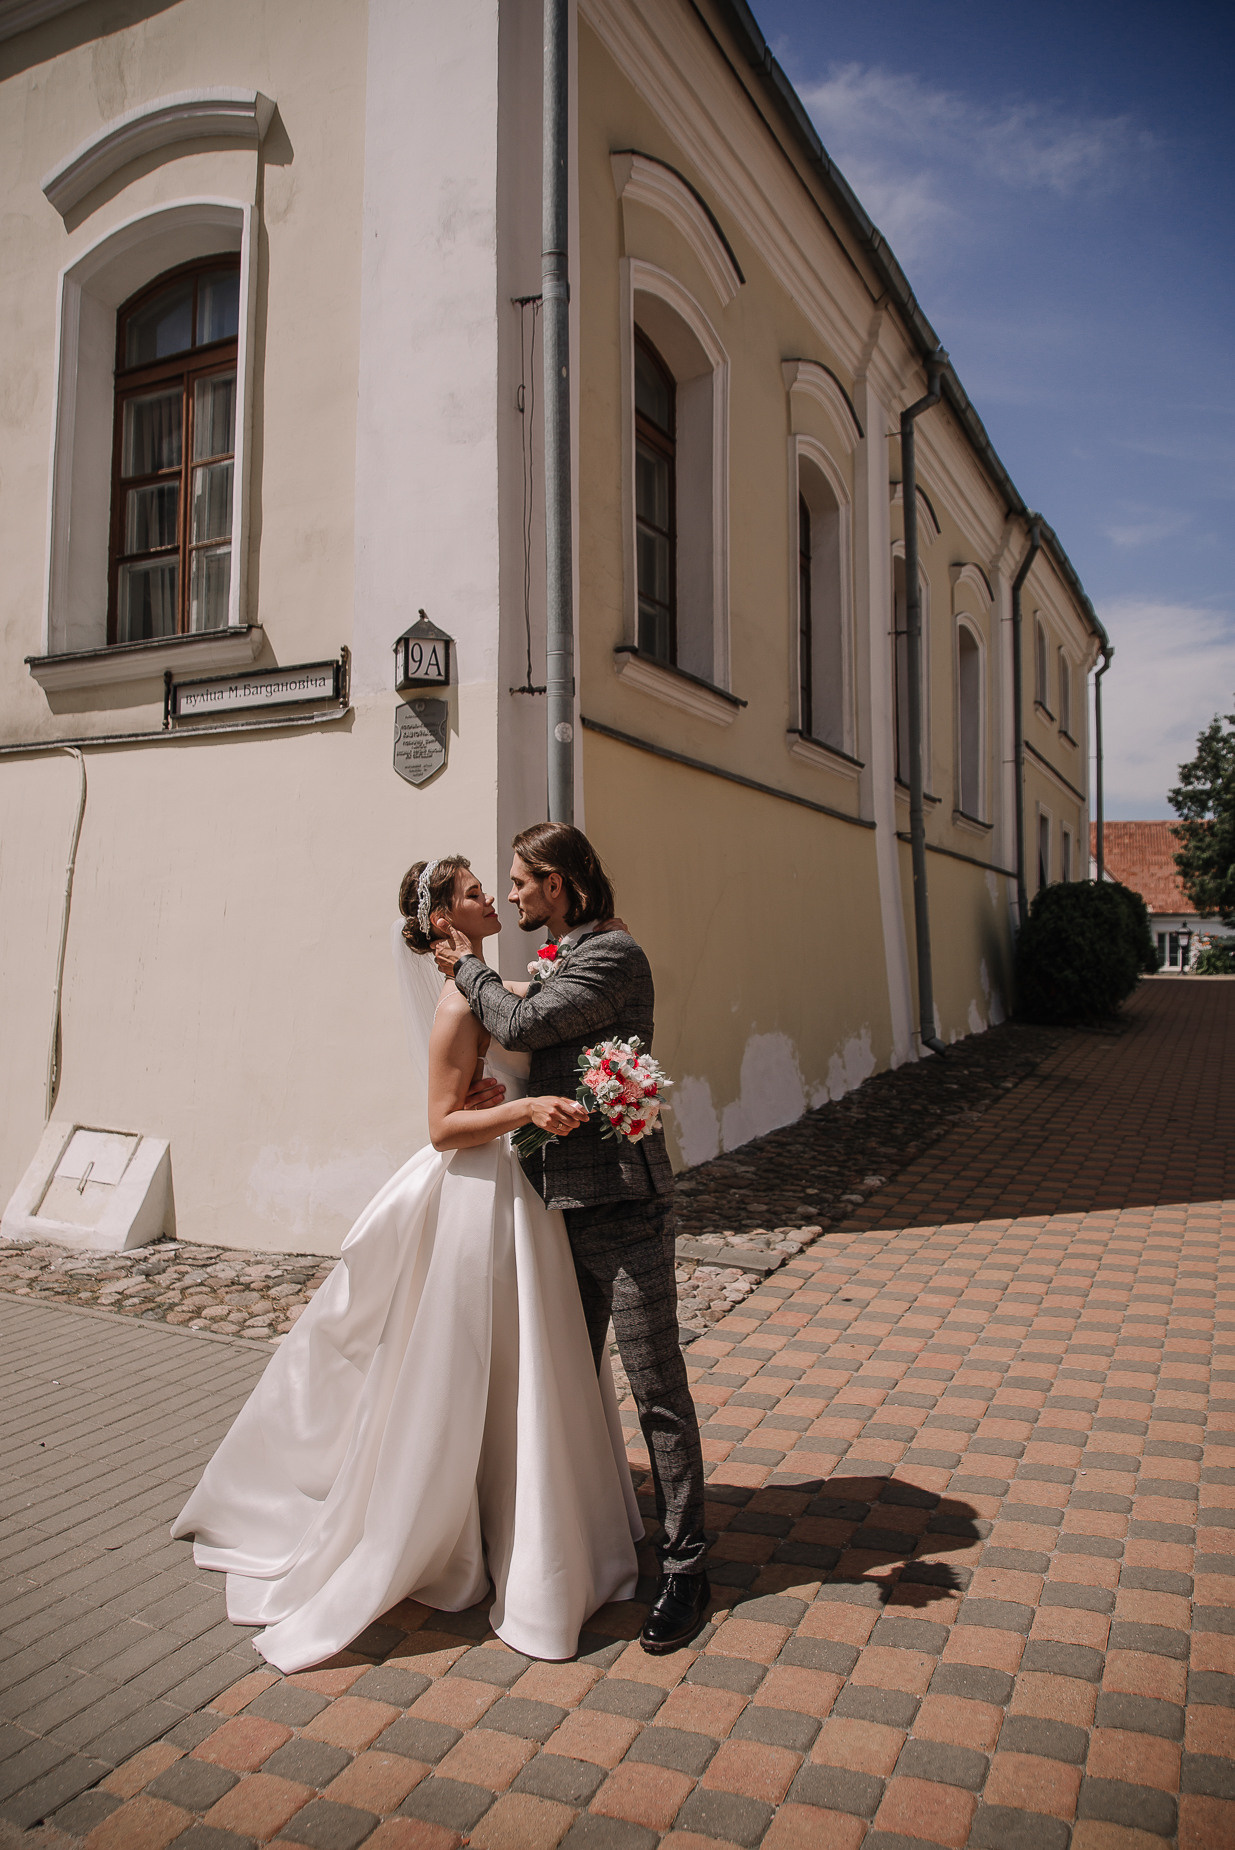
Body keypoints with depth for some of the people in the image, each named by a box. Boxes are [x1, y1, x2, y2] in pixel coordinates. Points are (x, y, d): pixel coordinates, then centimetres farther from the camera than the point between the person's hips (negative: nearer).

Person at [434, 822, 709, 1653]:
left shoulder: (616, 955, -14)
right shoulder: (560, 960, 14)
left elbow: (522, 1026, -21)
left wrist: (469, 968, -6)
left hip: (622, 1204, -9)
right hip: (562, 1202, 9)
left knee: (657, 1389, 0)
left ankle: (686, 1566, 13)